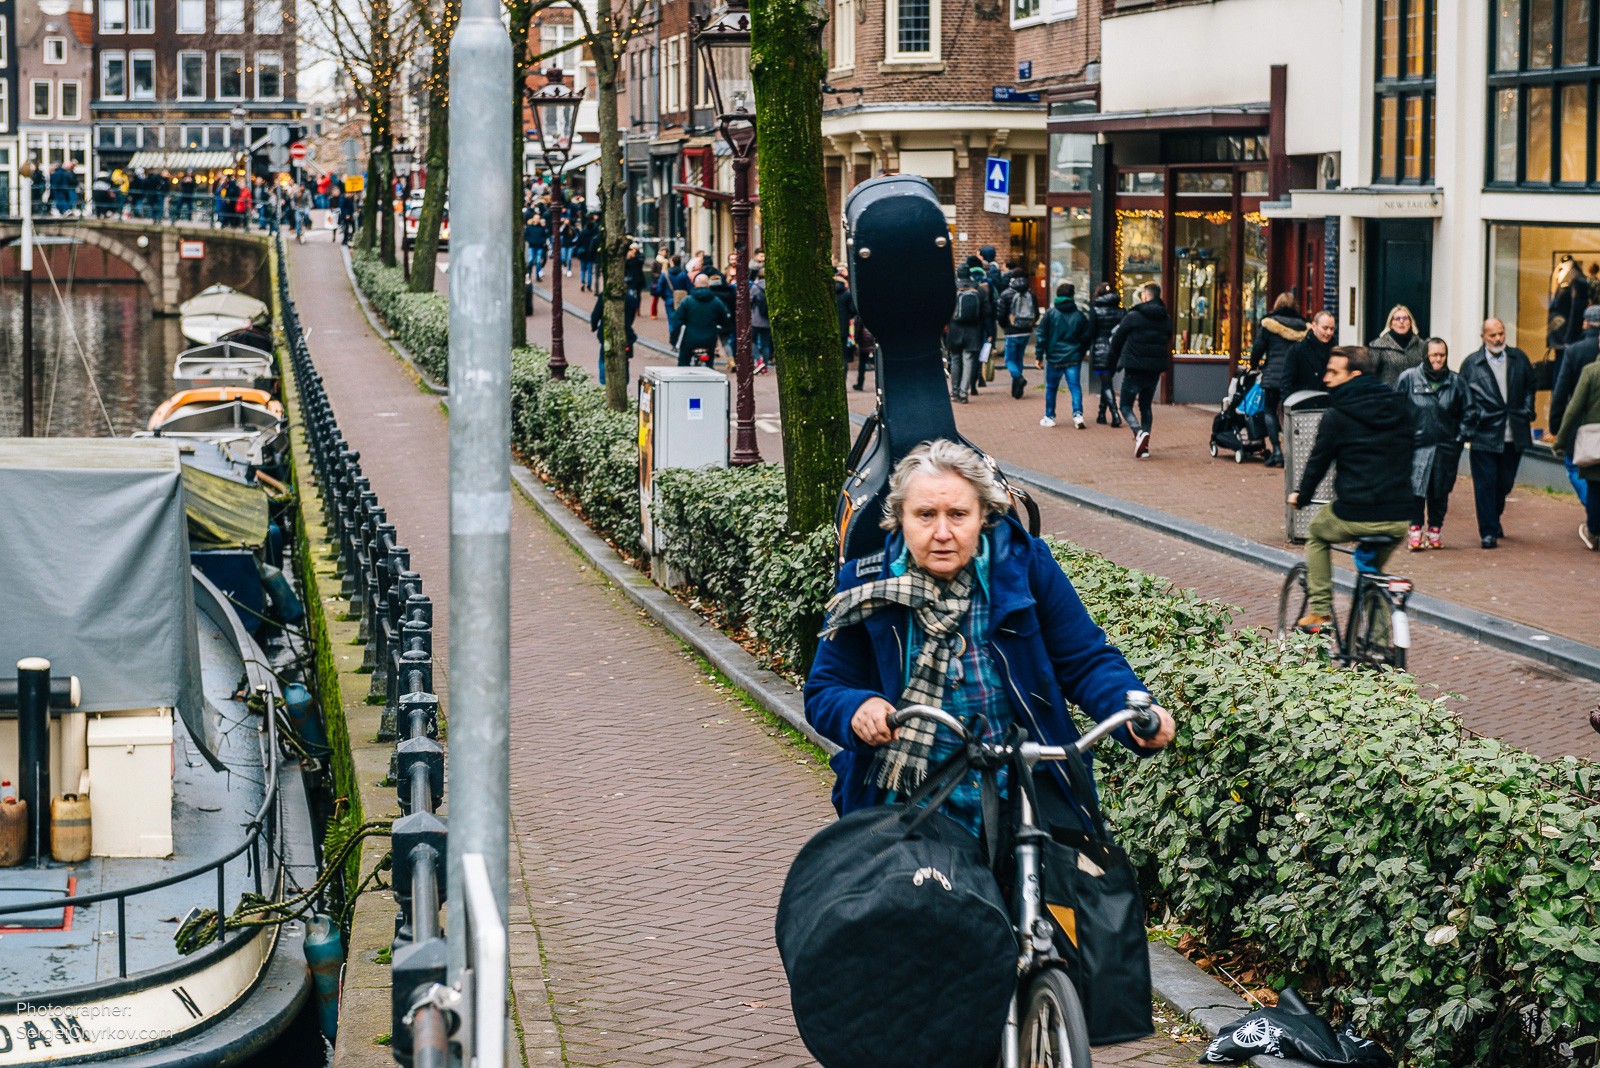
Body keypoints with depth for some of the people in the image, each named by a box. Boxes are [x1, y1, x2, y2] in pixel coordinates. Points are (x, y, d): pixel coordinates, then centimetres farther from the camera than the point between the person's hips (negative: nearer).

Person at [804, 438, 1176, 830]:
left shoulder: (1026, 565, 1)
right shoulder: (865, 586, 1)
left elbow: (1086, 662, 4)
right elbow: (823, 692, 4)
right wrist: (858, 709, -20)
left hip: (1026, 792, 0)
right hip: (909, 804, 0)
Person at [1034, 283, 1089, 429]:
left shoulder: (1051, 313, -4)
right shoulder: (1080, 316, 2)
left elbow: (1042, 335, -5)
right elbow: (1086, 337, 7)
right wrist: (1081, 353, 20)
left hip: (1054, 358, -1)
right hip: (1074, 358, 1)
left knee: (1051, 388, 12)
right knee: (1075, 386, 0)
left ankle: (1049, 417, 18)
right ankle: (1077, 414, -18)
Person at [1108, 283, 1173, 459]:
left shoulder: (1133, 317, -10)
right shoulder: (1166, 319, 6)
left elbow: (1116, 341, -1)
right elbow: (1166, 343, 14)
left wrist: (1117, 361, 16)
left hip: (1134, 370, -5)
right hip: (1155, 371, 5)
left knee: (1126, 406, 5)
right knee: (1145, 406, 18)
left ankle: (1139, 432, -21)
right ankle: (1144, 445, 11)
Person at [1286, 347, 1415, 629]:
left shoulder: (1337, 415, -6)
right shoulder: (1400, 408, 10)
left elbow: (1319, 460, 2)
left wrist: (1301, 496, 20)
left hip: (1353, 516, -5)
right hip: (1399, 519, 5)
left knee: (1317, 534, 27)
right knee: (1374, 565, 32)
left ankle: (1320, 611, 17)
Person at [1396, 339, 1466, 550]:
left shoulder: (1455, 381, 7)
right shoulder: (1409, 378, 0)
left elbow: (1464, 413, 14)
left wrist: (1458, 438, 5)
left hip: (1445, 447, 2)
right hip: (1416, 445, -2)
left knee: (1440, 491, 6)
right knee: (1415, 488, -10)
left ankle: (1435, 530, 16)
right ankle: (1415, 529, -2)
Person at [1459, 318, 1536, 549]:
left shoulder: (1519, 359, 9)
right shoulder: (1471, 364, 0)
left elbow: (1530, 387, 19)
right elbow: (1465, 401, -1)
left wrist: (1527, 413, 6)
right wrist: (1467, 430, -8)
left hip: (1513, 436, 3)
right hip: (1484, 435, -3)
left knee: (1505, 483, 11)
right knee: (1485, 484, -4)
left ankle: (1494, 519, 35)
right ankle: (1488, 532, 1)